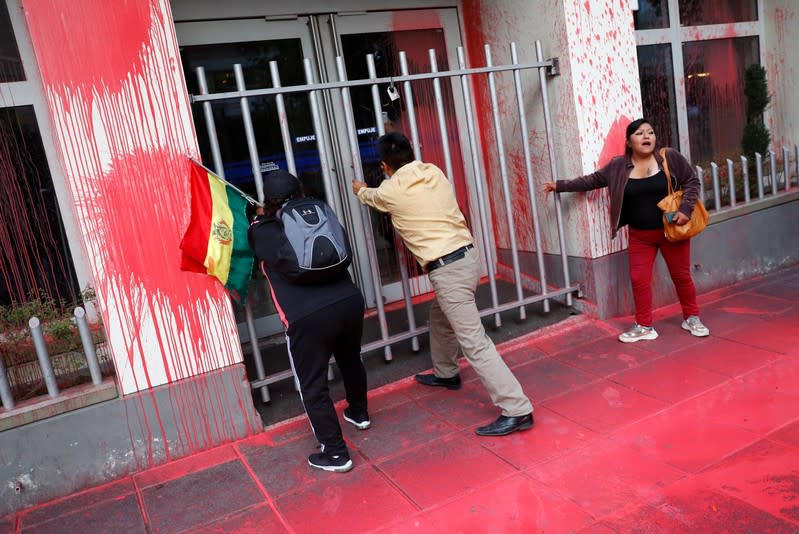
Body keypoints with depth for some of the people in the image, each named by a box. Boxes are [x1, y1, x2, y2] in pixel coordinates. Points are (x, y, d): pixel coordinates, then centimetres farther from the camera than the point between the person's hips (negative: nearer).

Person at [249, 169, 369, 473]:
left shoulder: (262, 233, 6)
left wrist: (259, 217, 50)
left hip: (307, 318, -5)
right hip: (350, 301, 5)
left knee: (313, 387, 11)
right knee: (350, 360, 31)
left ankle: (335, 453, 16)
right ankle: (359, 414, 53)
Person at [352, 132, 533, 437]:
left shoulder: (391, 190, -5)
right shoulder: (434, 172, 10)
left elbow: (370, 197, 21)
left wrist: (360, 190, 46)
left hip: (447, 270, -8)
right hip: (467, 255, 8)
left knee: (474, 343, -8)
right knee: (440, 318, 30)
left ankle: (517, 410, -8)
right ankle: (446, 373, 50)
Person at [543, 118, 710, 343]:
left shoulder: (670, 157, -7)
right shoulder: (618, 166, -2)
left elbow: (692, 181, -2)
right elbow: (592, 180, 7)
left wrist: (685, 209, -15)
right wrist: (561, 185, 7)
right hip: (640, 235, 2)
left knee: (681, 275, 9)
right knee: (639, 279, 2)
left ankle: (691, 318, 29)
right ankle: (644, 326, 15)